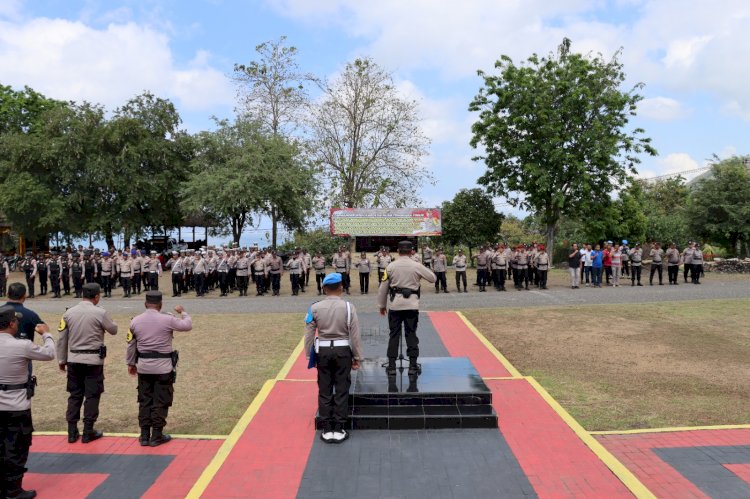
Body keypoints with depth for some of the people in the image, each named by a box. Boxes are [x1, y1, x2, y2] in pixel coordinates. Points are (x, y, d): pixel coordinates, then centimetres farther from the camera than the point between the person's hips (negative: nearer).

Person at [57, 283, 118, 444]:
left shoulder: (69, 313, 0)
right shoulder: (100, 313, -12)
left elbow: (62, 339, 5)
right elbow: (113, 330, 1)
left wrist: (62, 360, 15)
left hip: (74, 359, 4)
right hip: (93, 360, -4)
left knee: (74, 395, 13)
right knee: (92, 395, 5)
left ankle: (72, 432, 16)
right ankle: (88, 432, 10)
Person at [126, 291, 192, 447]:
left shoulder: (135, 321, 1)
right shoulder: (167, 320, -12)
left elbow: (131, 345, 8)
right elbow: (188, 325, 2)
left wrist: (130, 363, 21)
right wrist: (183, 312, 20)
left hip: (143, 367, 4)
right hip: (163, 367, -4)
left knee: (145, 401, 13)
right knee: (161, 402, 5)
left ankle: (144, 435, 18)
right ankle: (156, 436, 10)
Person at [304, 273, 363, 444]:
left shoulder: (315, 308, -5)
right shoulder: (348, 307, -9)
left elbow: (309, 334, 0)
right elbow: (355, 334, -6)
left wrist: (309, 355, 11)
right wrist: (357, 357, 3)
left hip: (323, 351, 2)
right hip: (342, 350, -1)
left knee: (324, 391, 11)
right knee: (341, 390, 7)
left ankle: (327, 430, 16)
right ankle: (338, 430, 12)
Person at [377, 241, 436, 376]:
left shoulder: (391, 266, -2)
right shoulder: (417, 266, -3)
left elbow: (383, 287, 3)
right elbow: (433, 278, 7)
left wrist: (382, 305, 14)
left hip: (395, 304, 0)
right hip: (412, 304, 0)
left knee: (394, 334, 8)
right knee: (411, 334, 8)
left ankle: (391, 365, 11)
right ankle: (413, 366, 10)